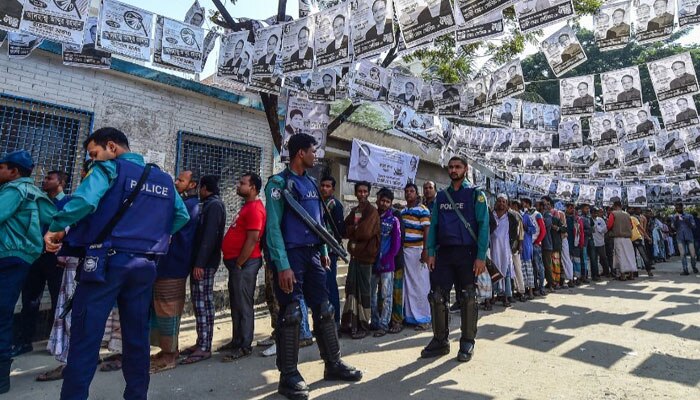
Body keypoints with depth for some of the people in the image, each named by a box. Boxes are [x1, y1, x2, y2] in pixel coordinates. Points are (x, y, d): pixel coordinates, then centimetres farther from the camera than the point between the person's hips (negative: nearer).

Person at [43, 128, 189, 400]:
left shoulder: (110, 168, -3)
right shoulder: (163, 179, 13)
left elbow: (84, 201, -20)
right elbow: (182, 215, 13)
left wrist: (56, 228, -6)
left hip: (107, 262, -5)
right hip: (145, 265, 6)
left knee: (85, 336, 4)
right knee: (137, 336, 14)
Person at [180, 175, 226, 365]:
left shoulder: (214, 205, -11)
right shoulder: (210, 205, 19)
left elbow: (209, 236, -21)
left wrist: (200, 263, -23)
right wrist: (197, 262, 16)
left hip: (205, 263, -10)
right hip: (202, 262, 10)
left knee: (203, 304, -6)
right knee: (201, 303, 12)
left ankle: (204, 348, 0)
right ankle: (201, 343, 19)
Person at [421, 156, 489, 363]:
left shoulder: (476, 194, 1)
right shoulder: (441, 196, 13)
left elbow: (483, 226, -6)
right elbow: (433, 225, 10)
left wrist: (481, 257, -14)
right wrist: (431, 252, 1)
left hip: (467, 252, -3)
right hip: (443, 252, 4)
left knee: (468, 298, 5)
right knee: (437, 296, 3)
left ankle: (467, 343, 20)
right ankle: (440, 340, 17)